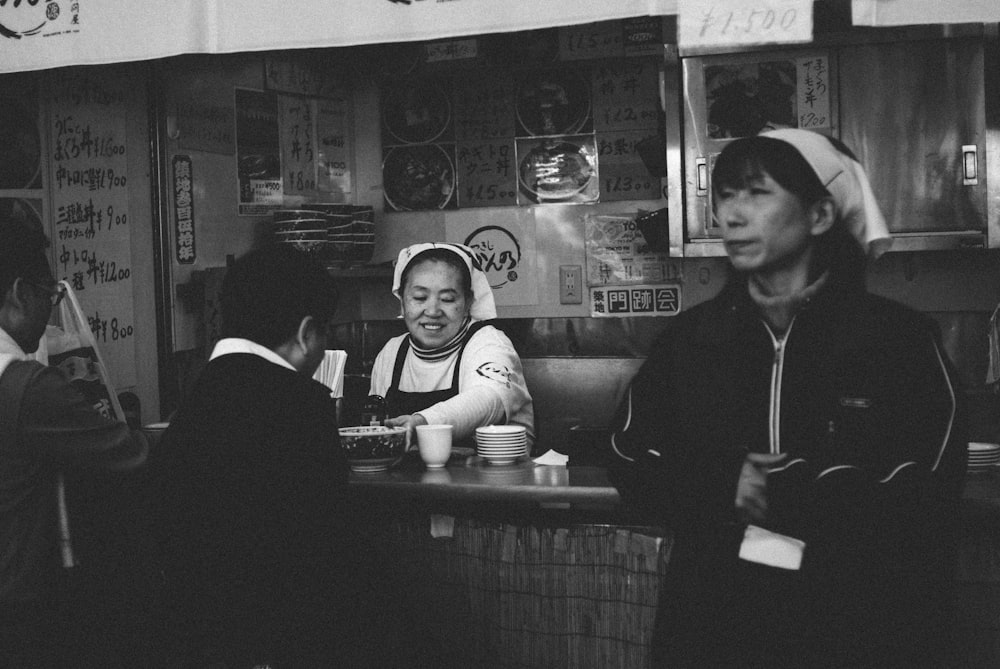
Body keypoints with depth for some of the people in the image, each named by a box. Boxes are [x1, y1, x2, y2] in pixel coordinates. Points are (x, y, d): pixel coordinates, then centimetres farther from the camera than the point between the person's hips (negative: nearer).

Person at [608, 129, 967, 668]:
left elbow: (922, 501, -14)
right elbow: (631, 461, 2)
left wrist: (776, 496, -18)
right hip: (708, 622, 3)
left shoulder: (899, 339, -7)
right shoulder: (689, 337, 3)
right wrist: (723, 485, -16)